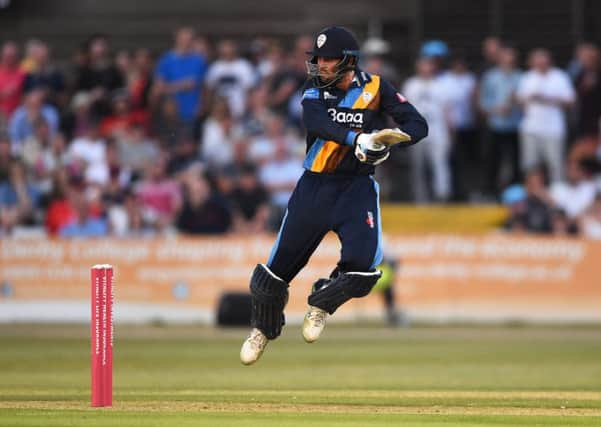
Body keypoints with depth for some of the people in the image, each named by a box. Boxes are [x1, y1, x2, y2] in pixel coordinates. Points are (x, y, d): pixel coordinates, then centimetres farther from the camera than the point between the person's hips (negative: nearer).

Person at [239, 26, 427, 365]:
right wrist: (358, 139, -39)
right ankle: (264, 329, 32)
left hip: (357, 187, -2)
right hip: (315, 185, 2)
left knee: (364, 262, -21)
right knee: (279, 265, 4)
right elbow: (316, 121, -23)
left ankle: (322, 304, 11)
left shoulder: (375, 89, -5)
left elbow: (418, 125, -10)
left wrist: (387, 144, -29)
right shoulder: (315, 89, -1)